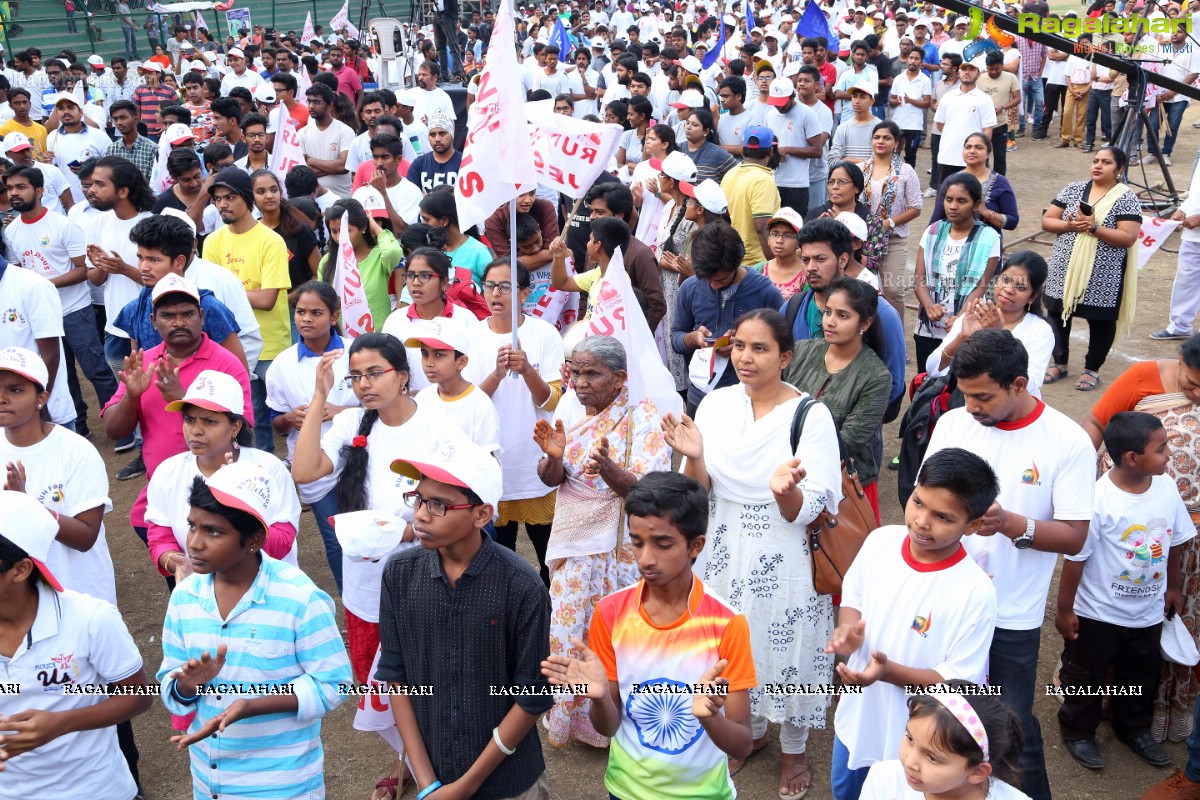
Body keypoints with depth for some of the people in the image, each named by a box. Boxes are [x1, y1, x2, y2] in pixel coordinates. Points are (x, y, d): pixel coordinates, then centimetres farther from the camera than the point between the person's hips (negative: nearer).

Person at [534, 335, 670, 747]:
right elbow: (550, 480, 0)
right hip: (573, 542, 5)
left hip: (621, 545, -5)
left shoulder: (642, 416, -14)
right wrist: (553, 457, -23)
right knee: (567, 630, 13)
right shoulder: (568, 411, 2)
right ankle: (570, 717, 34)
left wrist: (609, 470, -40)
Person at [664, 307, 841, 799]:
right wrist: (693, 456, -24)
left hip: (785, 560, -3)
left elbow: (804, 512, -16)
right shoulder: (715, 404, -5)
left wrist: (786, 488, -39)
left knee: (786, 649, 11)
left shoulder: (811, 416, -16)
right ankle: (750, 729, 47)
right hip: (726, 554, 4)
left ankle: (794, 748, 39)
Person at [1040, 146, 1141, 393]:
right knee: (1057, 315, 11)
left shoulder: (1126, 198, -8)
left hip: (1102, 277, -4)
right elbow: (1046, 221, 3)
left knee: (1101, 320, 7)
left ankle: (1092, 369, 22)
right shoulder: (1073, 189, 4)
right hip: (1065, 271, 4)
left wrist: (1094, 228, -24)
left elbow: (1128, 238, -16)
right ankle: (1059, 362, 28)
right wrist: (1070, 226, -16)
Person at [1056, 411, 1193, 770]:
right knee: (1085, 676, 15)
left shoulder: (1166, 487, -11)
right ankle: (1078, 731, 37)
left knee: (1142, 676, 25)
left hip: (1148, 612, 6)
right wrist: (1064, 609, -13)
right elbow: (1075, 557, -20)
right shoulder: (1098, 500, -28)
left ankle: (1135, 728, 48)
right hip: (1097, 614, -6)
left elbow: (1174, 542, 5)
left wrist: (1173, 587, 15)